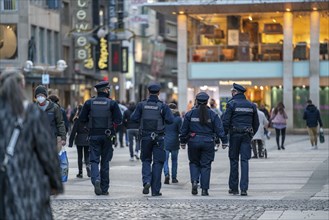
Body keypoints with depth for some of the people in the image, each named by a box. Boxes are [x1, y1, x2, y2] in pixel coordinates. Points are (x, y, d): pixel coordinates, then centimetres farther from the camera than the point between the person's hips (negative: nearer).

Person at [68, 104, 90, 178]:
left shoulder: (77, 119, -9)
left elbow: (74, 131, -9)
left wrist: (70, 142, -5)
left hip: (79, 139, -2)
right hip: (88, 139, 2)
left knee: (80, 156, 7)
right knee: (87, 155, 11)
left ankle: (80, 172, 10)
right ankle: (88, 164, -18)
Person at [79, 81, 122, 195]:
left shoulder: (89, 103, 0)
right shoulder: (112, 103, -5)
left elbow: (82, 118, 2)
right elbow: (119, 119, -8)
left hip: (94, 135, 0)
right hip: (107, 136, 0)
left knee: (94, 160, 3)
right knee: (105, 161, 9)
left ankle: (96, 179, -25)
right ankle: (104, 188, 12)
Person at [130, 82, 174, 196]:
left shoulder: (142, 105, -2)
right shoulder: (162, 106, -6)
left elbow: (133, 118, -4)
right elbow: (170, 120, -11)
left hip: (145, 137, 1)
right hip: (158, 138, -1)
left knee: (146, 160, 17)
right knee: (157, 163, 5)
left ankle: (146, 181, -8)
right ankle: (155, 190, 3)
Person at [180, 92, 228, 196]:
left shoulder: (190, 113, 0)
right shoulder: (212, 114, -1)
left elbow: (184, 129, 4)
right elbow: (220, 129, -2)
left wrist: (183, 142, 15)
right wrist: (224, 141, 4)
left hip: (193, 141, 0)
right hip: (208, 142, 0)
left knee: (194, 163, 17)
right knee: (206, 165, 5)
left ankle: (194, 182, -6)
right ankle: (204, 189, 3)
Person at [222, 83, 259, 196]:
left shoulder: (231, 104, -4)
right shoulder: (251, 105, 10)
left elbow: (225, 122, -10)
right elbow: (256, 123, 15)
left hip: (234, 135, -3)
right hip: (247, 136, 3)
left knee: (234, 161, 6)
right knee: (245, 161, 0)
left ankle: (233, 188, 9)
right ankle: (244, 189, -8)